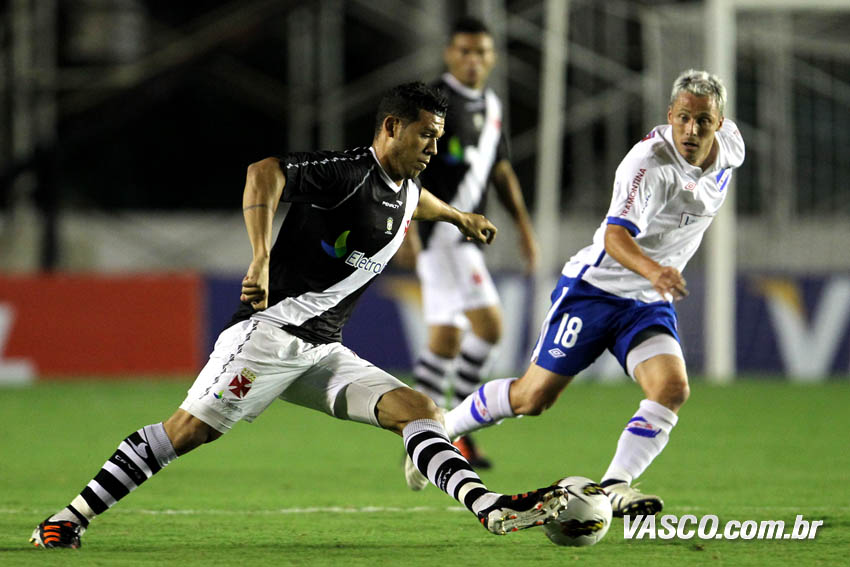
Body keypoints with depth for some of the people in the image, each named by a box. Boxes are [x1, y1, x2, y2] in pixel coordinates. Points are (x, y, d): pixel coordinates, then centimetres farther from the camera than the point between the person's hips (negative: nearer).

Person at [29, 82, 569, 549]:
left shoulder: (405, 190, 16)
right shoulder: (348, 172, -13)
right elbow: (265, 173, -30)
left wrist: (457, 217, 60)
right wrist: (261, 259, -40)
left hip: (323, 353, 8)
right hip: (271, 332, -8)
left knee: (419, 410, -8)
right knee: (190, 429, -14)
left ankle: (489, 507, -21)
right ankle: (70, 519, -8)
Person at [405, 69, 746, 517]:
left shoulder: (729, 147, -3)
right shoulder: (649, 161, -25)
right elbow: (616, 234, -35)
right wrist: (650, 269, -56)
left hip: (650, 303, 6)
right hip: (594, 289, -6)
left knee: (672, 388, -21)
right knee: (533, 396, -2)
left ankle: (614, 488, -21)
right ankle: (439, 431, 21)